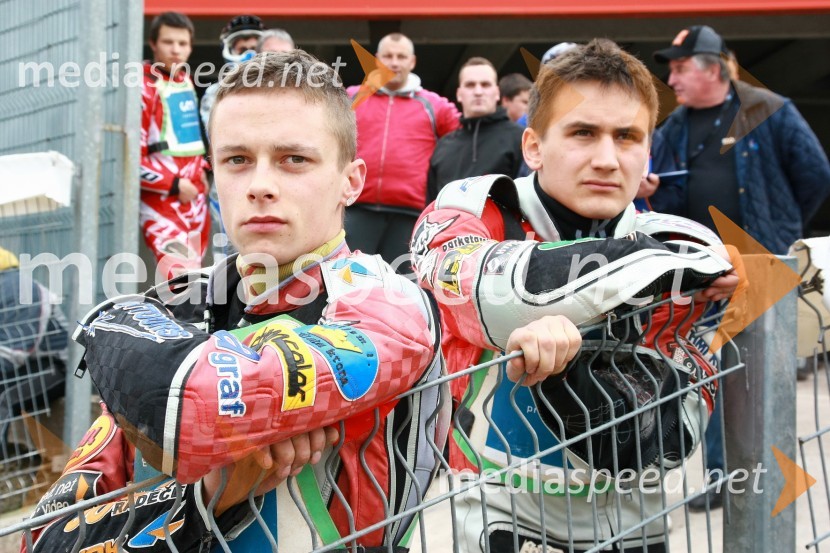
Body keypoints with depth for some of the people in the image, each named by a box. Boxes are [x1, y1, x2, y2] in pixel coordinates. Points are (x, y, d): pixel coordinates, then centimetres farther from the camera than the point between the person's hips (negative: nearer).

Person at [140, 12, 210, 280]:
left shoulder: (186, 82, 13)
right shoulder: (144, 87, -12)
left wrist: (200, 170, 13)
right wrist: (174, 184, -13)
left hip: (195, 196, 8)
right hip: (162, 198, -8)